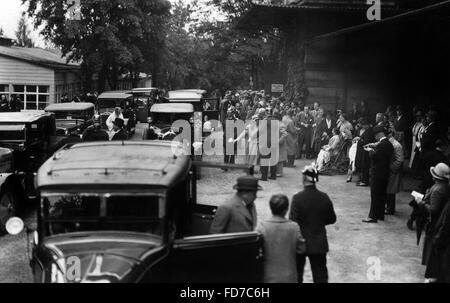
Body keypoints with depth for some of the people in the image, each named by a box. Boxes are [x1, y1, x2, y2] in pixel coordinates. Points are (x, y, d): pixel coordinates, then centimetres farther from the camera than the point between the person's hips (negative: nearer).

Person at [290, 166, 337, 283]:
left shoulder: (297, 198, -17)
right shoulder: (324, 198, -6)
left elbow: (293, 221, -17)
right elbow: (332, 219, 4)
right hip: (319, 243, 3)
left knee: (297, 274, 14)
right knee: (320, 275, 9)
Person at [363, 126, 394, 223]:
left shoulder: (381, 144, -20)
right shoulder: (389, 144, 8)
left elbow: (374, 156, -21)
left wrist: (370, 150, -2)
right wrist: (374, 147, 8)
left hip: (377, 174, -9)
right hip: (385, 174, 9)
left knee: (375, 196, -2)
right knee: (382, 195, 16)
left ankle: (373, 216, 1)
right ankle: (380, 215, 24)